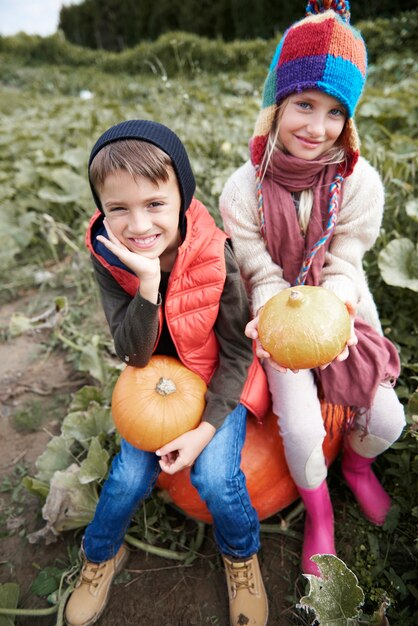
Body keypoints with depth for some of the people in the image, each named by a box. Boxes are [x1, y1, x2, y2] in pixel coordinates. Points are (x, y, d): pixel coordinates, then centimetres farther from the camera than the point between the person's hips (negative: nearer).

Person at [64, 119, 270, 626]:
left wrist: (206, 428, -21)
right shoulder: (108, 259, -18)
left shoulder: (216, 258, -24)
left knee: (214, 474, -18)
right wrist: (147, 283, -37)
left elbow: (236, 351, -15)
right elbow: (134, 354, -21)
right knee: (129, 475, -4)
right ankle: (100, 557, 31)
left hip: (219, 380, -2)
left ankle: (241, 556, 19)